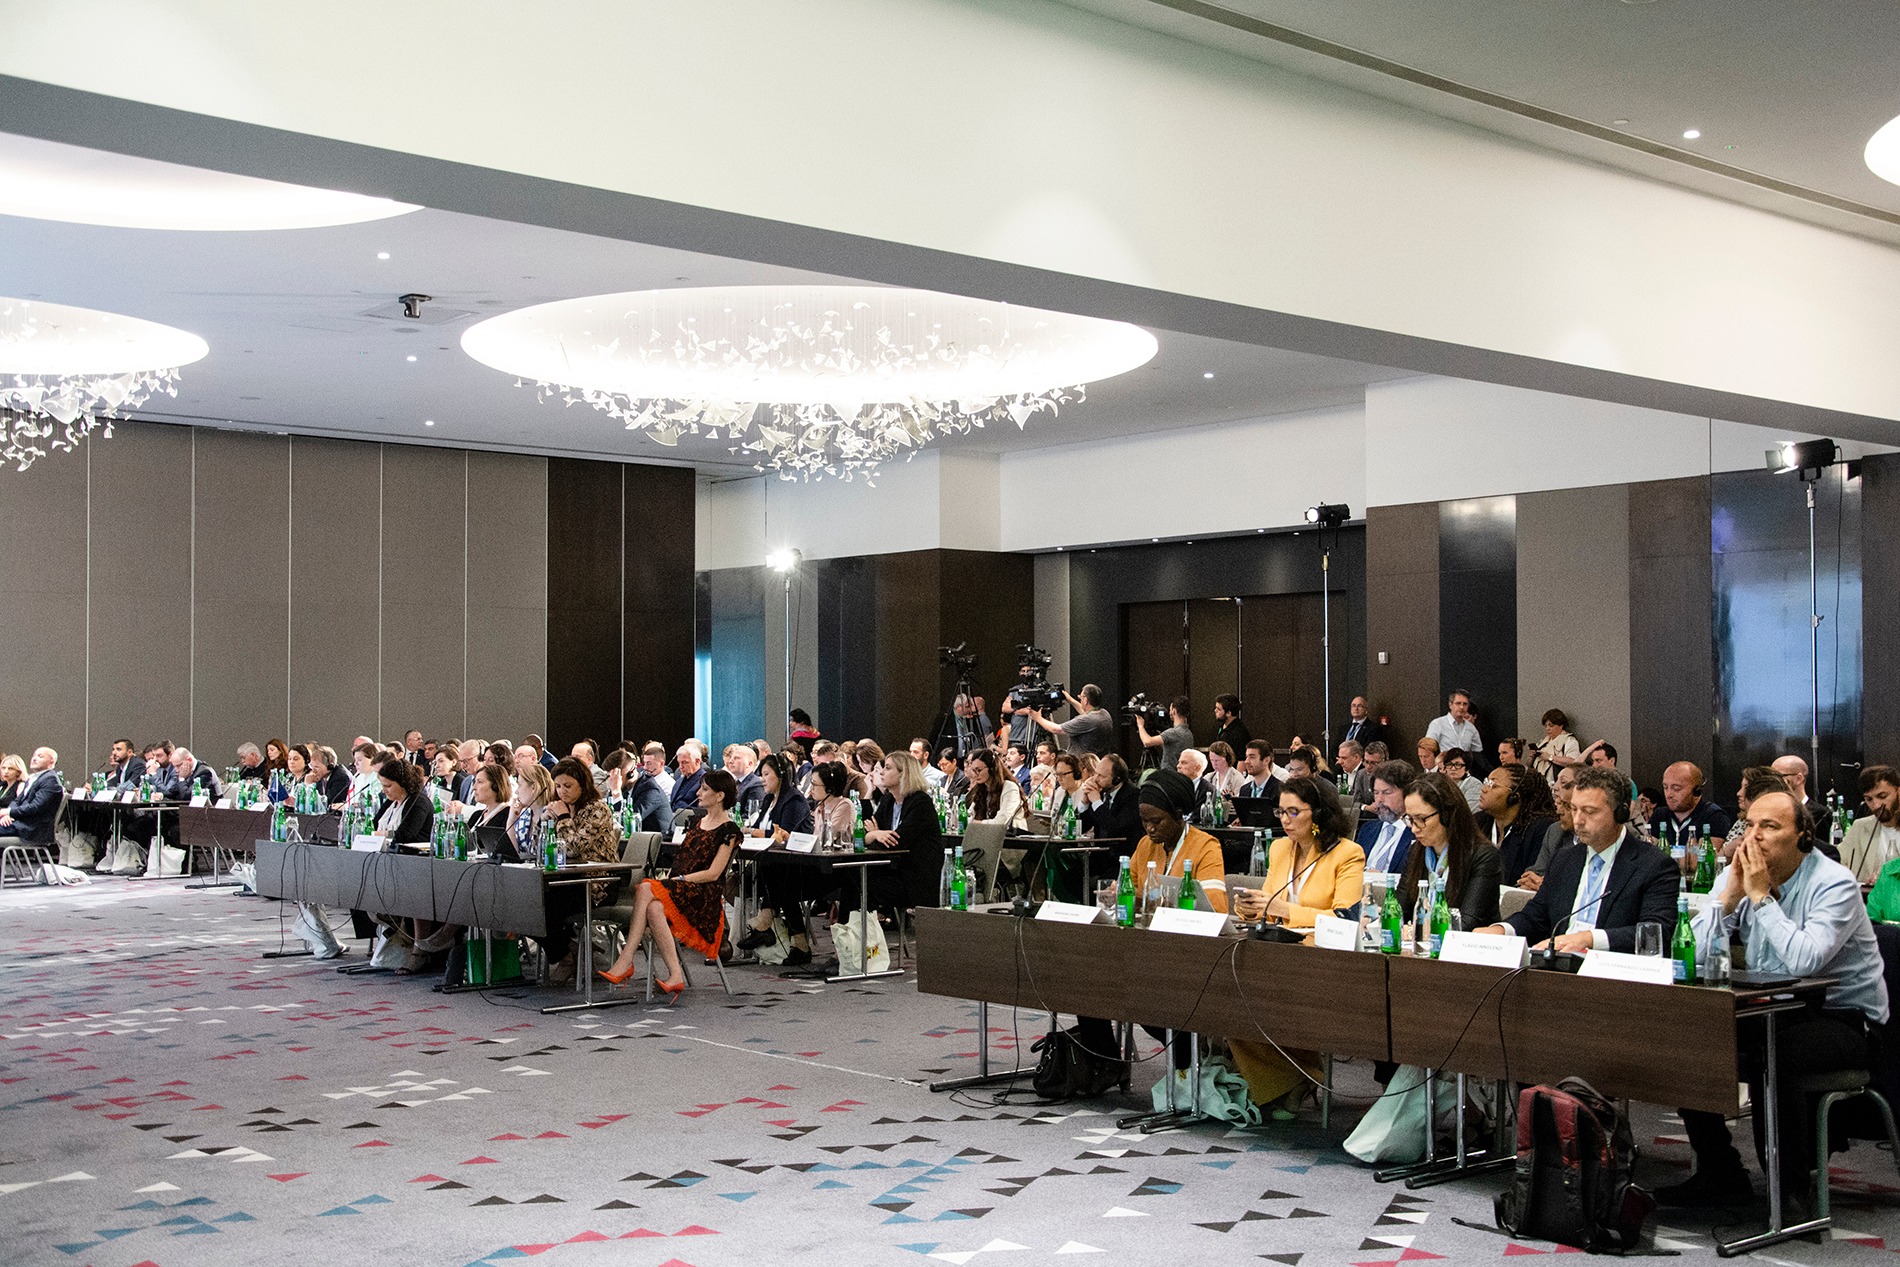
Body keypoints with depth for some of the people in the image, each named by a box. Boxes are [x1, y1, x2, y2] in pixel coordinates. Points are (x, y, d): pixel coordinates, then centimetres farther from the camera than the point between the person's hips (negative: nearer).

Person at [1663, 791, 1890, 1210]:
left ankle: (1791, 1186, -15)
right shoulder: (1735, 875, 2)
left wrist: (1761, 896, -25)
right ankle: (1720, 1174, 2)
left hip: (1844, 1018, -6)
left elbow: (1804, 960, -32)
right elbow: (1697, 955, -7)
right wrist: (1731, 893, -16)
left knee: (1770, 1056, -35)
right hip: (1771, 1012, 7)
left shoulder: (1835, 884, -15)